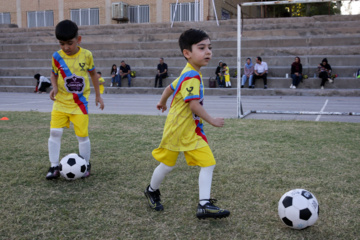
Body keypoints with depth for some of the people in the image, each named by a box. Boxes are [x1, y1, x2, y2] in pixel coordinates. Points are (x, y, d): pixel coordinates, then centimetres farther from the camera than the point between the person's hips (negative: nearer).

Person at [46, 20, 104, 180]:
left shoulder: (86, 55, -7)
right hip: (61, 101, 1)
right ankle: (54, 167, 6)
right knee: (55, 132, -7)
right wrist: (54, 87, -10)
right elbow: (54, 74, 11)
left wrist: (98, 96, 11)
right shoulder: (57, 57, -5)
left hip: (80, 102, -1)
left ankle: (86, 165, 19)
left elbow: (93, 73, 8)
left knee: (82, 135, -1)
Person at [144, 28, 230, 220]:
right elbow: (194, 105, -29)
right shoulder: (192, 77, -22)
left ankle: (204, 205, -2)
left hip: (193, 129, 9)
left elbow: (171, 87, 22)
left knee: (208, 163, -3)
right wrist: (212, 121, -18)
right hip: (178, 129, -8)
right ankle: (152, 191, 37)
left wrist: (162, 102, 38)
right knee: (167, 164, 10)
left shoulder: (189, 74, 9)